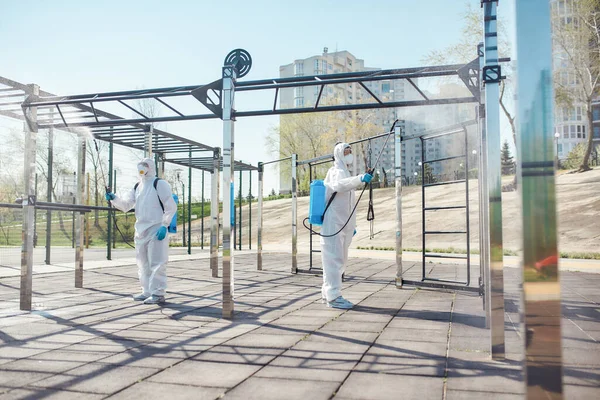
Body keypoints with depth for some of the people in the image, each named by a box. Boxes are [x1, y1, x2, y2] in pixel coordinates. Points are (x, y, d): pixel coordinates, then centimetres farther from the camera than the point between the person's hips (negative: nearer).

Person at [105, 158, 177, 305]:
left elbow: (171, 207, -9)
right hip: (141, 230, 8)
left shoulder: (159, 184, -5)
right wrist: (114, 198, -6)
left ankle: (158, 293, -3)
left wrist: (164, 225, -17)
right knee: (143, 263, 13)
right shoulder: (137, 187, 17)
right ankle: (147, 292, 23)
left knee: (156, 263, -7)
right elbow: (125, 205, 13)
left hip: (156, 230, -8)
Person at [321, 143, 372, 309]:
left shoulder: (345, 173, 23)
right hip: (333, 223, -10)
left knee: (339, 259, 13)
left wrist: (352, 224, 23)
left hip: (343, 225, 10)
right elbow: (338, 185, -33)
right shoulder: (336, 171, -6)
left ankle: (328, 292, 22)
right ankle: (333, 296, -8)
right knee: (334, 258, -10)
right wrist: (360, 179, -46)